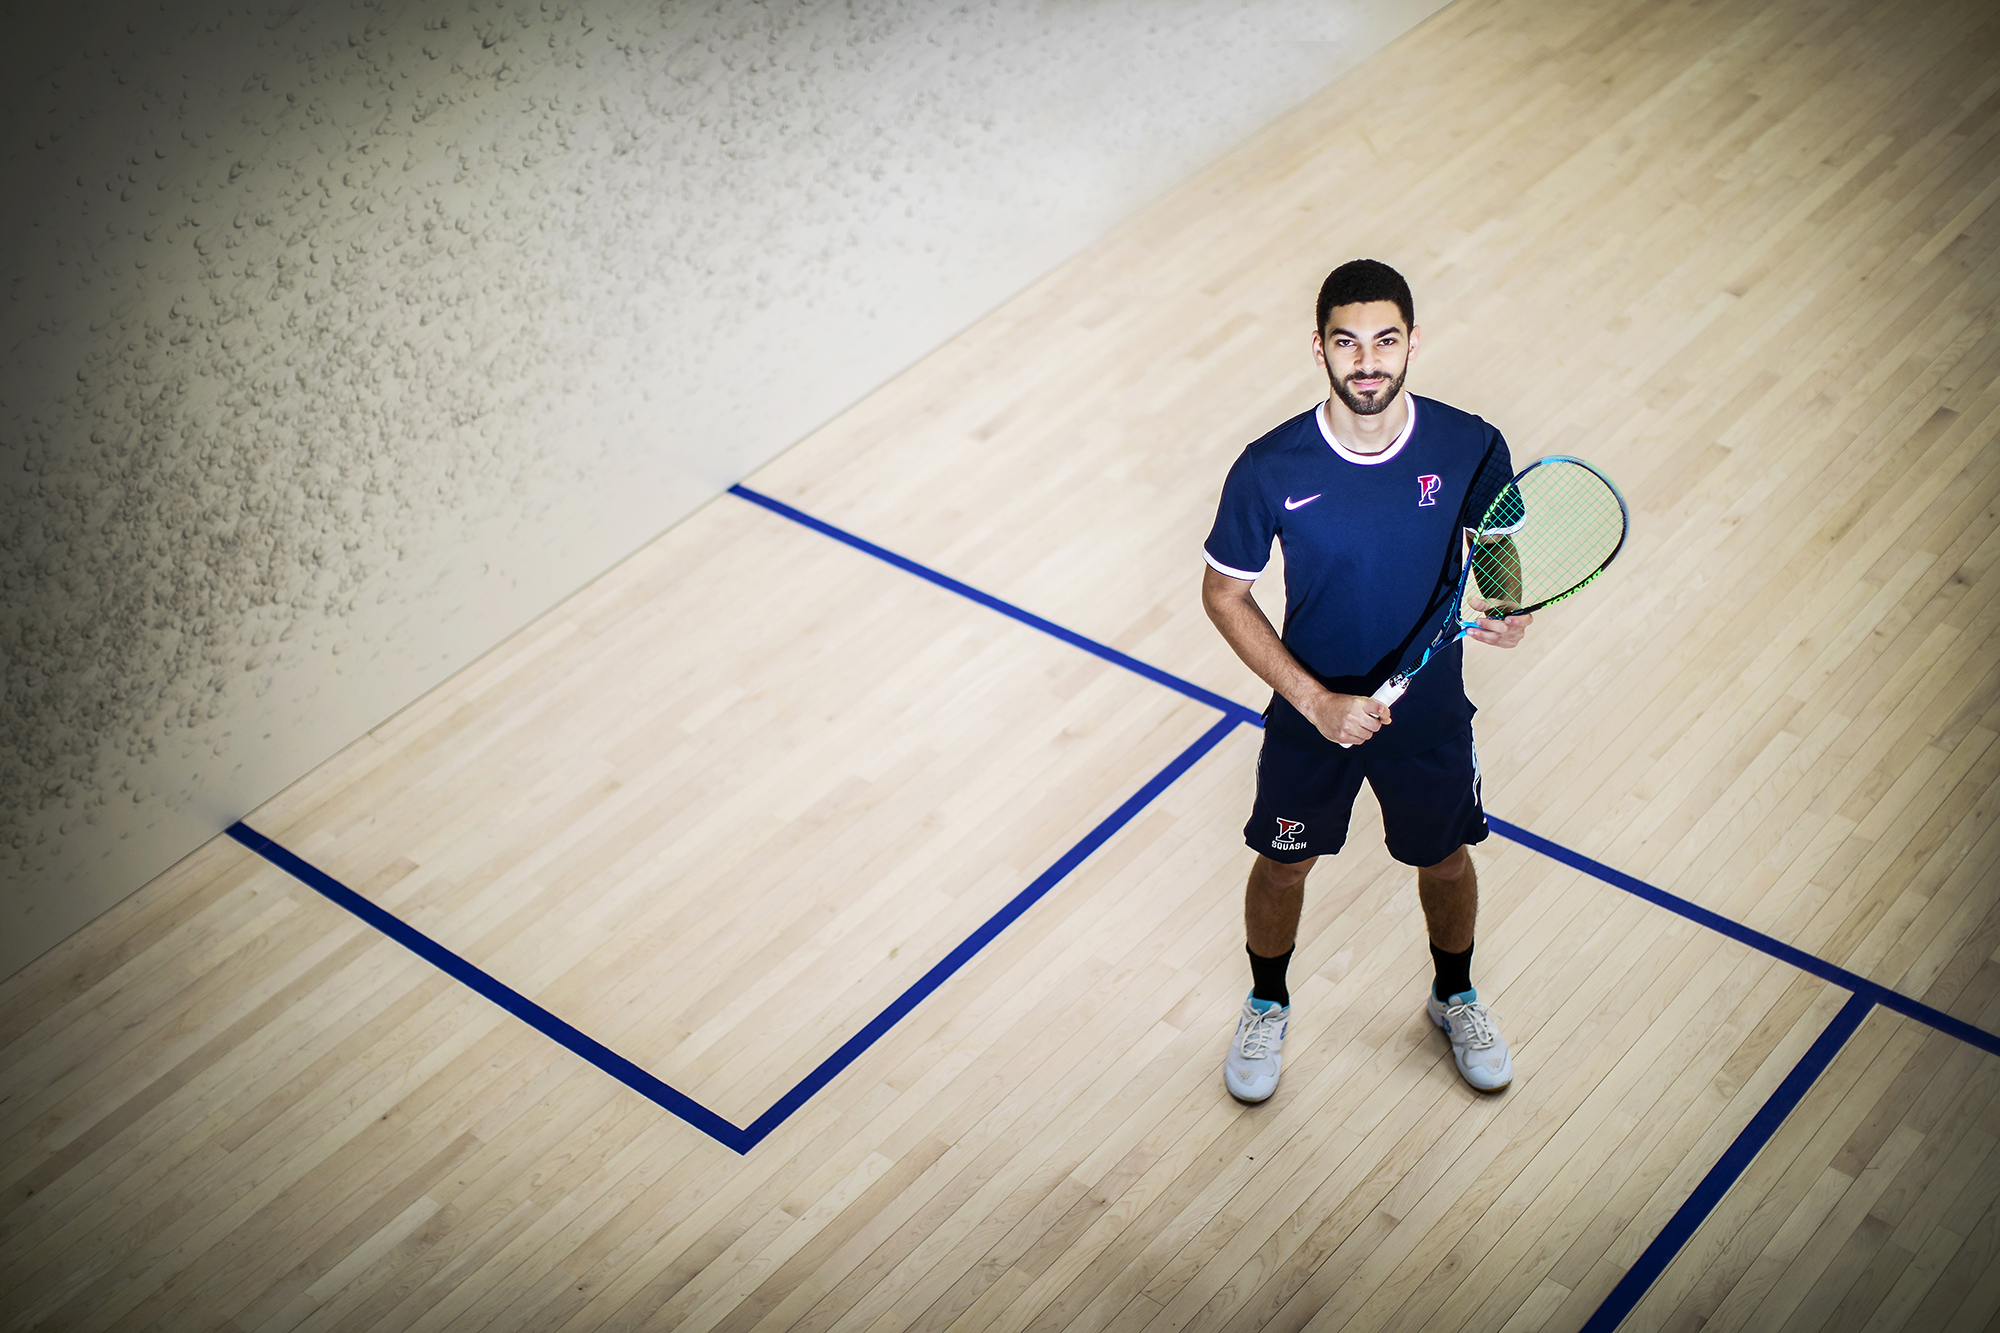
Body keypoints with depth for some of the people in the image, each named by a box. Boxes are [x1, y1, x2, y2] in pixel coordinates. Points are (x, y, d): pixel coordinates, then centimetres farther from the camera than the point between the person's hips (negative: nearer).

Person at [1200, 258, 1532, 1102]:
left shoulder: (1470, 448, -20)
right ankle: (1267, 1007, 50)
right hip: (1311, 714, -1)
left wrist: (1509, 606, -25)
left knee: (1445, 860, 24)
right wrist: (1313, 698, -21)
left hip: (1430, 715, 2)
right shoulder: (1270, 469, -24)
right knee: (1283, 865, 19)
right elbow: (1223, 594, -12)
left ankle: (1455, 999, 54)